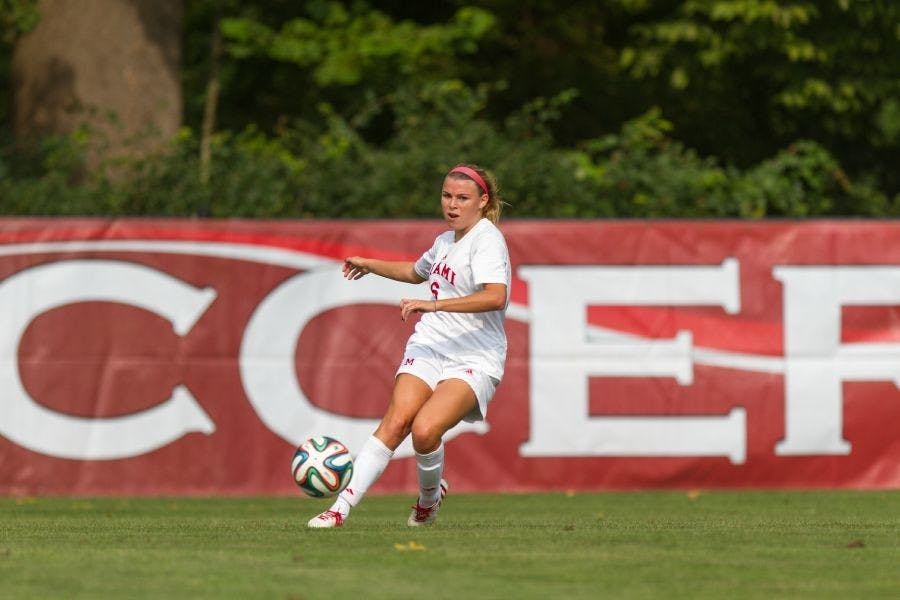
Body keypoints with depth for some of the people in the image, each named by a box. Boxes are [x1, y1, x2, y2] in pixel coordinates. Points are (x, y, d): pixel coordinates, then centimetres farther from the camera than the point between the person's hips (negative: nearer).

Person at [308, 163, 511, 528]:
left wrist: (434, 304, -33)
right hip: (429, 347, 6)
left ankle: (430, 495, 5)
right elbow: (417, 272, 42)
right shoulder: (445, 240, 17)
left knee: (425, 429, -26)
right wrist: (371, 265, 43)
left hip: (475, 361, -6)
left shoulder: (487, 239, -10)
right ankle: (341, 507, -21)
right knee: (396, 420, -16)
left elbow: (495, 297, -28)